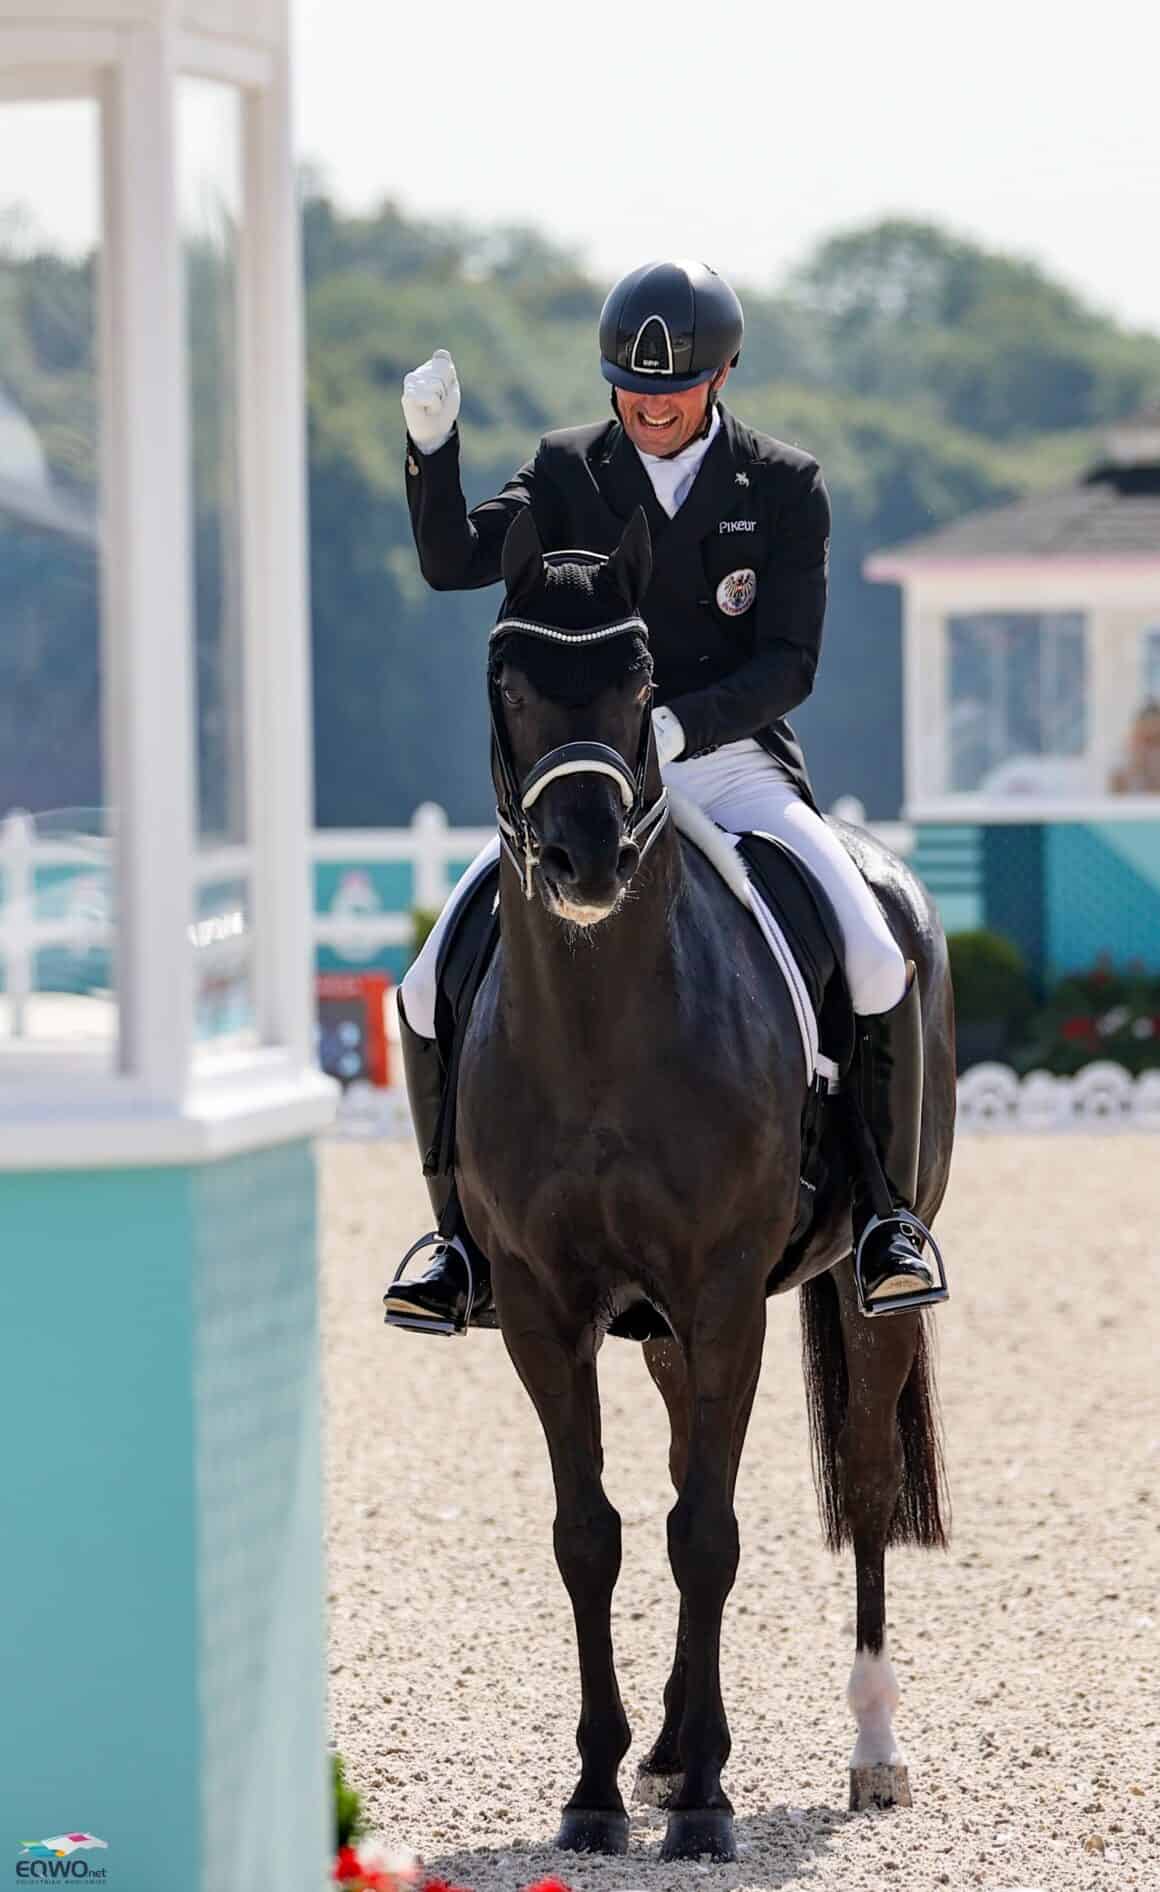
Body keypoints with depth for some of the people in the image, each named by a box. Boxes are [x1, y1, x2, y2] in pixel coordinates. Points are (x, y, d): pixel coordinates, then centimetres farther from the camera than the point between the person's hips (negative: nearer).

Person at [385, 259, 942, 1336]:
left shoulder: (785, 489, 1)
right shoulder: (569, 472, 6)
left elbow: (788, 665, -6)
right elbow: (454, 562, -8)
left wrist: (680, 722, -23)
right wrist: (431, 447, -25)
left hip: (735, 766, -1)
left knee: (878, 968, -24)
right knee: (435, 994, -15)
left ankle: (885, 1211, -6)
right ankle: (465, 1232, 0)